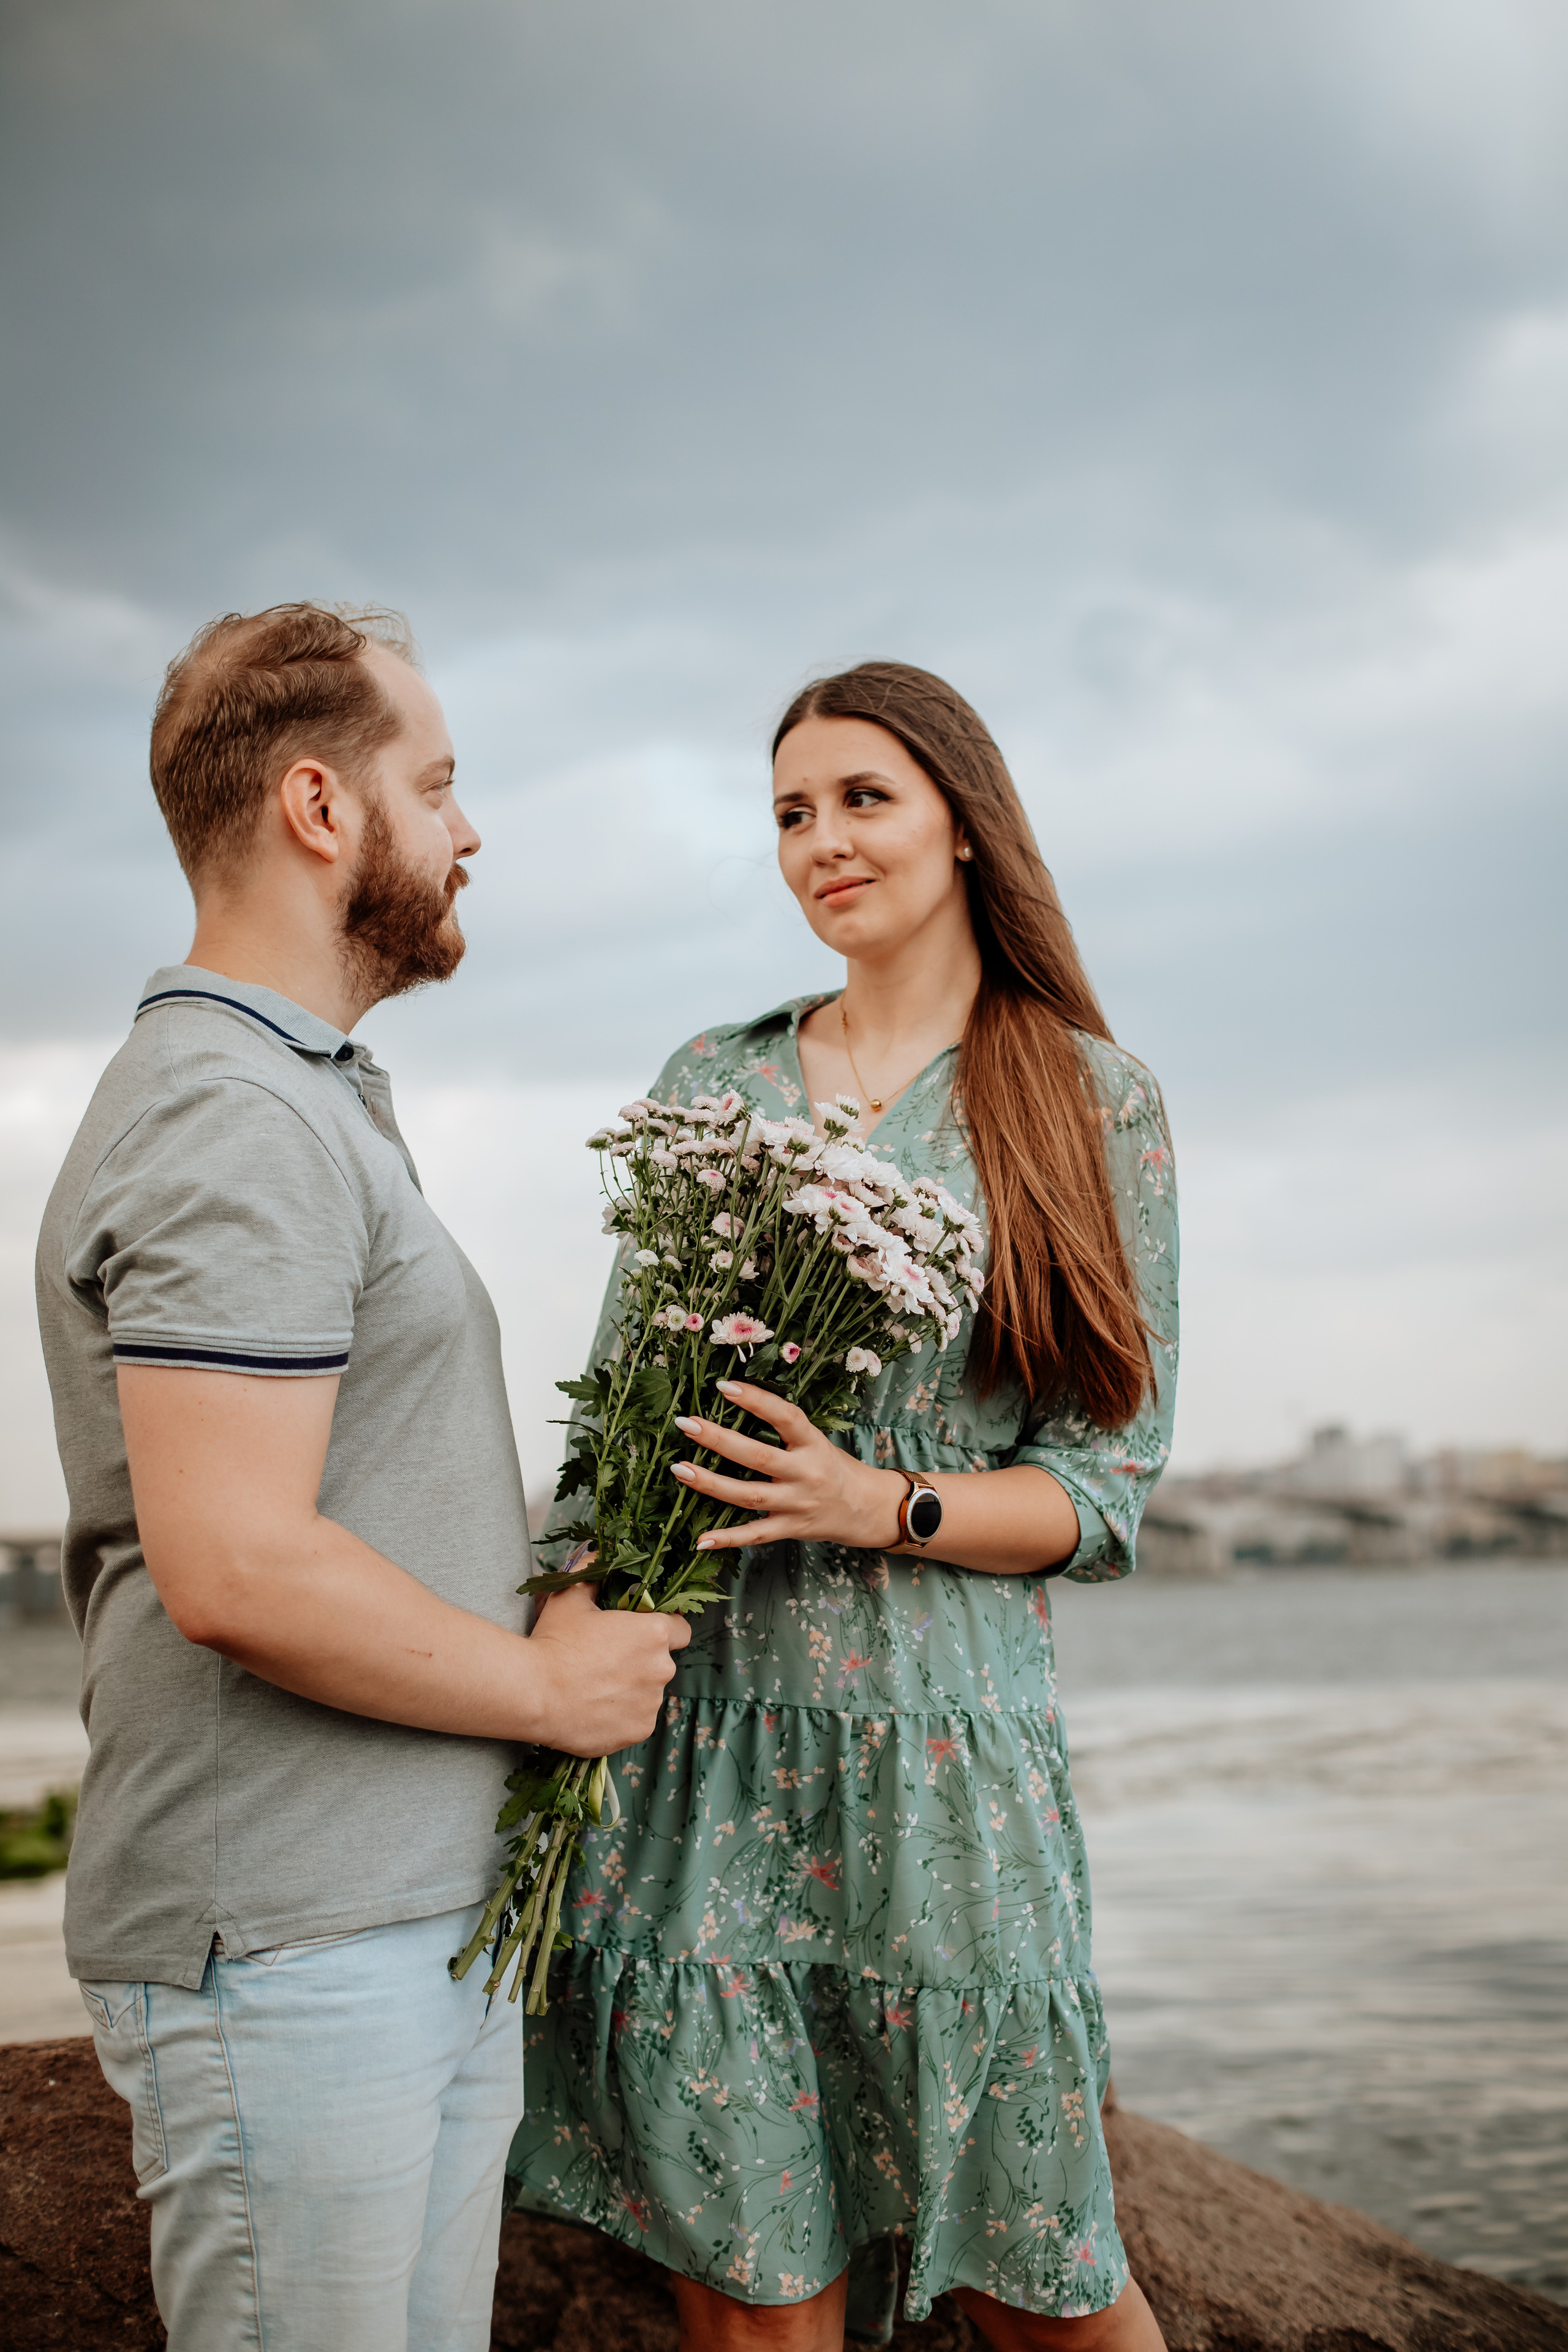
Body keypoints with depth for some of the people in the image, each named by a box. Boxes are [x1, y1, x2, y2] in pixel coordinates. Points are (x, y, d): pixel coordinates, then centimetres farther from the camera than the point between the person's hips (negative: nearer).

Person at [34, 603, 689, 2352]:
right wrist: (548, 1684, -12)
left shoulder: (311, 1100, 18)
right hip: (288, 1949, -10)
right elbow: (238, 1573, -25)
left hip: (432, 1920, 10)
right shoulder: (236, 1119, -17)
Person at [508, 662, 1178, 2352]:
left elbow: (1110, 1488, 1)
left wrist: (884, 1506, -16)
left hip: (942, 1741, -2)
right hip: (692, 1739, 2)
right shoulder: (709, 1082, 11)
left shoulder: (1092, 1102, 3)